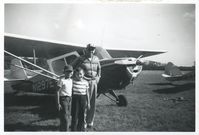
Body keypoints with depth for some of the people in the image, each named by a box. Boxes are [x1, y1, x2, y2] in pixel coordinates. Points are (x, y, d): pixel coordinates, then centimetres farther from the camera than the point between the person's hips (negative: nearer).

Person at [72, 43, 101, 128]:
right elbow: (73, 68, 3)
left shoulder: (96, 59, 12)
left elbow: (99, 69, 27)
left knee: (92, 103, 8)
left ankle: (90, 121, 20)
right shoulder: (81, 59, -3)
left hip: (94, 82, 5)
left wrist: (98, 77, 16)